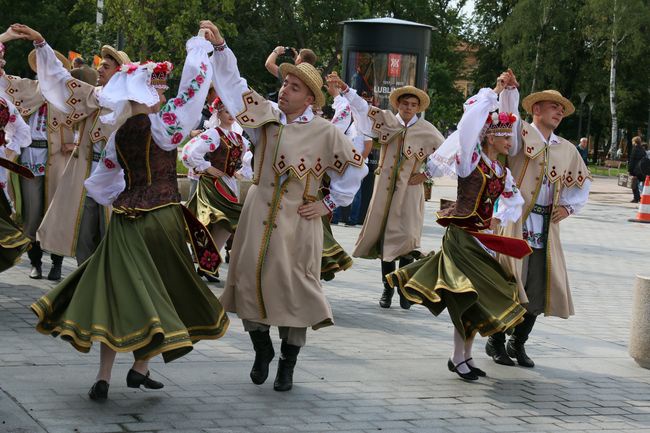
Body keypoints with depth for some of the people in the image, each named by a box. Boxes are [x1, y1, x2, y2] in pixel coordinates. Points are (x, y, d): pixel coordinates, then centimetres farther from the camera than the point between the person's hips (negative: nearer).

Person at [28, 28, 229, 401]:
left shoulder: (118, 134, 8)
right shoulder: (158, 125, -10)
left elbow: (103, 180, 19)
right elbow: (193, 91, -5)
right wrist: (199, 51, 9)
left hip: (126, 215, 6)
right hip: (161, 214, -5)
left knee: (119, 291, 5)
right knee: (157, 291, 7)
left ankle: (104, 377, 2)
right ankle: (141, 369, 10)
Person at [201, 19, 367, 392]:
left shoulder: (324, 132, -3)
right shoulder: (268, 116, 4)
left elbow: (357, 166, 4)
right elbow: (234, 84, 1)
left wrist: (330, 203, 2)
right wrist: (219, 46, -10)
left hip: (298, 221, -3)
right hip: (258, 215, 3)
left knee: (292, 289, 0)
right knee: (250, 281, 2)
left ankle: (287, 366, 14)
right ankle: (262, 351, 24)